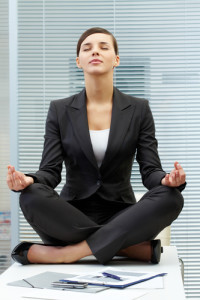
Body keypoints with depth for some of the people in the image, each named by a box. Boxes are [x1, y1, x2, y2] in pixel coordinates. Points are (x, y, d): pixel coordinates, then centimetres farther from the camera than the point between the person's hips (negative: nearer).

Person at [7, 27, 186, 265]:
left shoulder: (138, 109, 5)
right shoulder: (60, 110, 6)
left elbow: (150, 171, -1)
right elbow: (51, 171, -1)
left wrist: (168, 179, -26)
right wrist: (27, 180, -25)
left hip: (120, 215, 0)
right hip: (72, 217, 0)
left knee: (170, 198, -28)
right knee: (32, 197, -31)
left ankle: (68, 252, -27)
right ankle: (129, 247, -23)